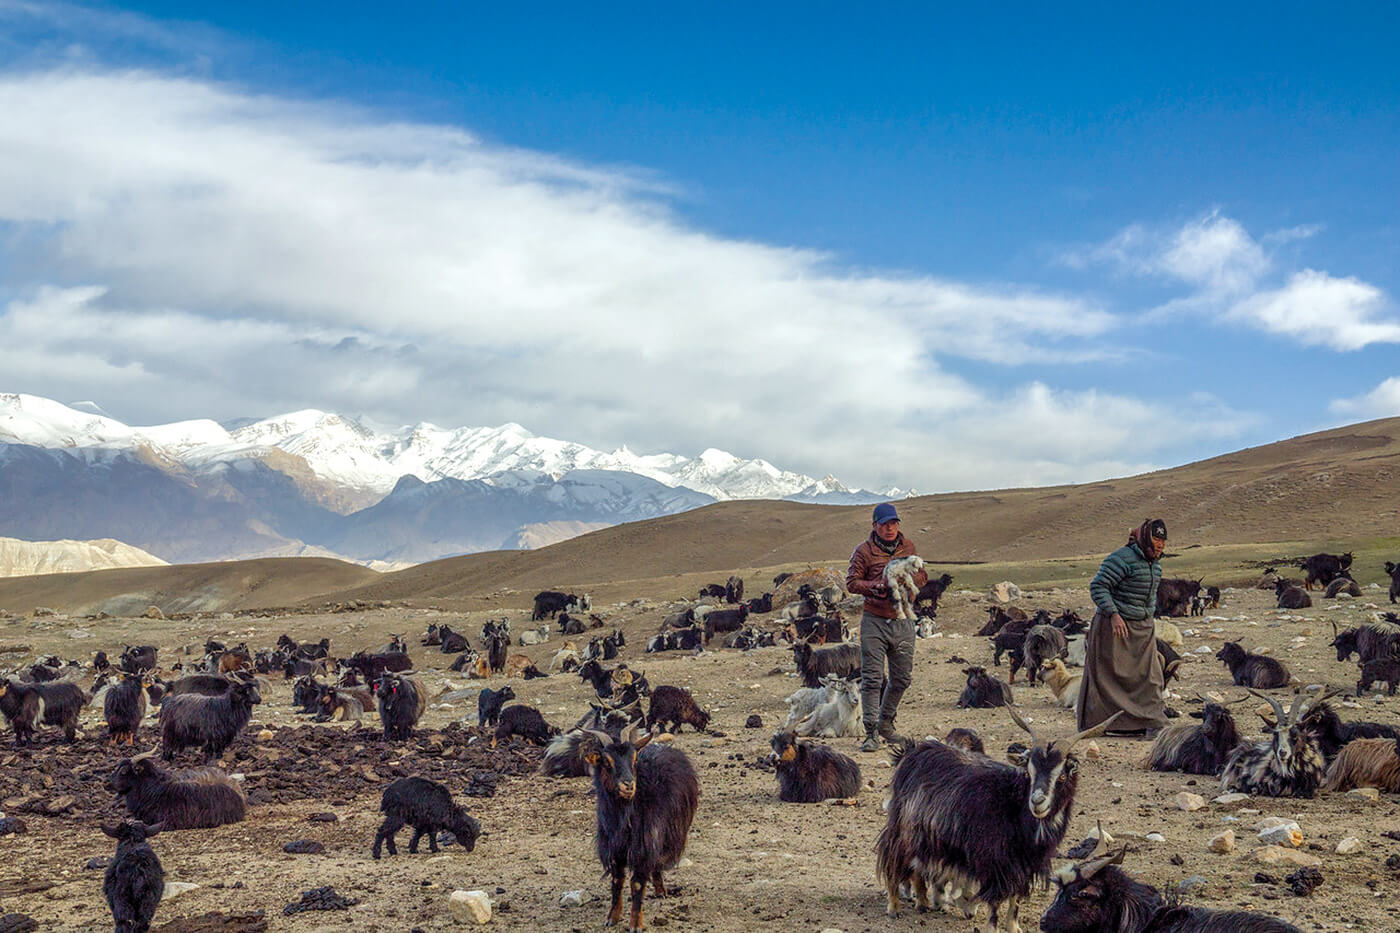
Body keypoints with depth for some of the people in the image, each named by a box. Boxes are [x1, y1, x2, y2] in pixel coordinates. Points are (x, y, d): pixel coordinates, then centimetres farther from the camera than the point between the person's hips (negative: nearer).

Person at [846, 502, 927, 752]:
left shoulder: (908, 546, 10)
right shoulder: (864, 550, -2)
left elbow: (922, 576, 16)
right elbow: (852, 581, -2)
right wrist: (874, 586, -19)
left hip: (903, 622, 4)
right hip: (874, 621, -4)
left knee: (902, 678, 11)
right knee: (872, 678, -7)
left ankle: (885, 723, 31)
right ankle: (871, 733, -4)